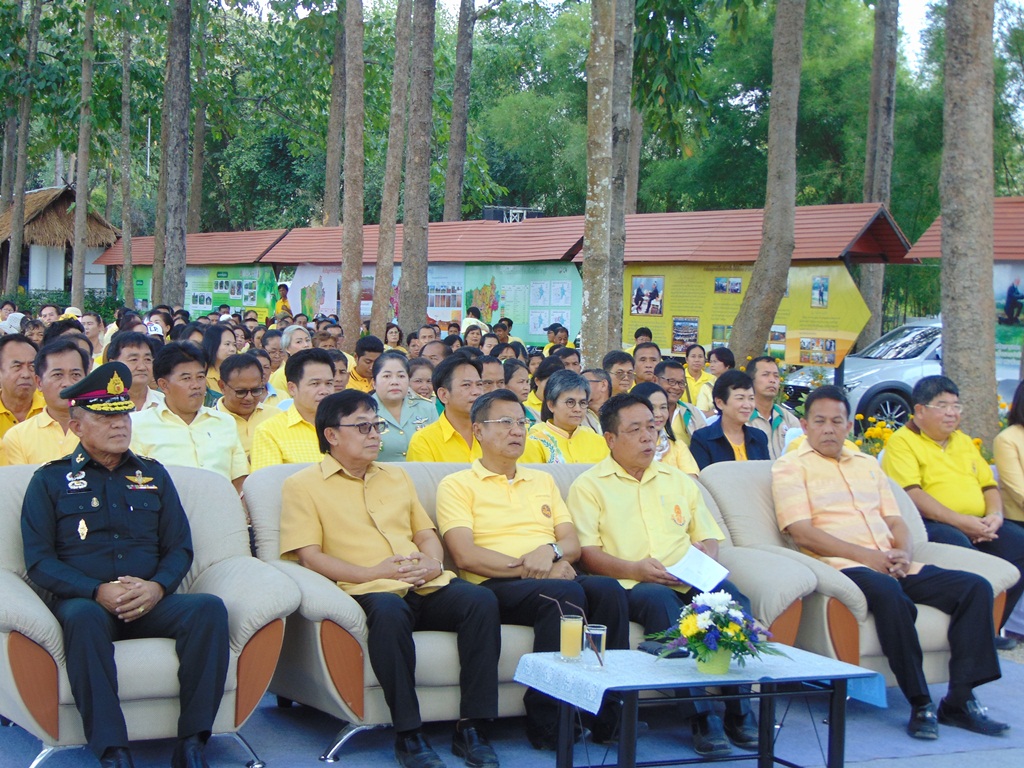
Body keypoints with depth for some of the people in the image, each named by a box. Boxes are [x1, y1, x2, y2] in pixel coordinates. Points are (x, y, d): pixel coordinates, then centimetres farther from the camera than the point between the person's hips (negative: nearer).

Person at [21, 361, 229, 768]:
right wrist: (97, 592, -15)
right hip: (82, 601, -3)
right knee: (84, 618, -39)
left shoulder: (153, 475, 20)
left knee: (210, 609, -28)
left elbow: (180, 547, 14)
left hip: (150, 603, 3)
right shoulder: (50, 480, 10)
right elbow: (39, 561, 1)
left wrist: (157, 586, -9)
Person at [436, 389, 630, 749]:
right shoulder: (457, 485, 8)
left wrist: (550, 550, -8)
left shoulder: (543, 480, 28)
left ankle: (610, 712, -22)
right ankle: (545, 722, -28)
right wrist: (530, 569, -13)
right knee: (565, 593, -35)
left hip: (554, 578, 5)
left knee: (609, 589, -28)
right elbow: (465, 556, -6)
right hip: (496, 586, -5)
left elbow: (572, 544, 18)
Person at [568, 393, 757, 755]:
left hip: (691, 581, 4)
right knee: (660, 600, -38)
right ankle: (700, 718, -37)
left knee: (733, 597, -28)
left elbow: (708, 536, 23)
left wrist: (704, 555, -2)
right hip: (633, 586, -4)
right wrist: (634, 569, -17)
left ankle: (739, 712, -23)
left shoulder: (678, 480, 27)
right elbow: (586, 553, -1)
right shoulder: (590, 486, 10)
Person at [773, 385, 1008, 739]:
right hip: (842, 566, -7)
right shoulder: (790, 466, 6)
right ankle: (920, 704, -29)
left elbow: (896, 522, 22)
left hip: (892, 566, 7)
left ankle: (959, 700, -15)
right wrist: (864, 555, -15)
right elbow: (803, 533, -7)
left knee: (975, 587, -12)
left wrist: (904, 553, -2)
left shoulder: (867, 464, 26)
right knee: (888, 592, -39)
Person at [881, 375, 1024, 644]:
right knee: (957, 543, -38)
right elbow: (911, 494, -12)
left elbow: (989, 485, 24)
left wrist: (995, 515, 0)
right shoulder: (902, 441, 0)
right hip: (929, 526, -7)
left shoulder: (964, 441, 25)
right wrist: (959, 521, -19)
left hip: (976, 527, 7)